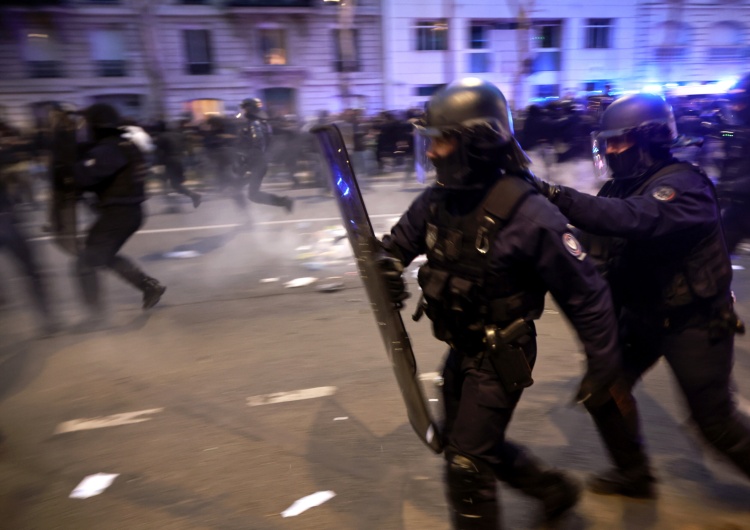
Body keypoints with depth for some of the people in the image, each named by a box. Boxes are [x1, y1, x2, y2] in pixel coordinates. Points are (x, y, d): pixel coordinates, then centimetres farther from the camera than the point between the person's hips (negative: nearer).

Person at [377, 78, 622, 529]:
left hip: (502, 357, -8)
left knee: (467, 465, 3)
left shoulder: (527, 215, -26)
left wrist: (603, 363, -12)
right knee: (465, 443, 24)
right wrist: (389, 267, -14)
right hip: (461, 350, 8)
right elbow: (400, 241, 9)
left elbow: (585, 293, -18)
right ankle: (554, 490, 46)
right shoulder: (438, 200, -6)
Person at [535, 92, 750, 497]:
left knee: (716, 422, 6)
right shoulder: (622, 188, 1)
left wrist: (558, 197, -51)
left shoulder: (684, 185, -24)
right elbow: (601, 240, 1)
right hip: (641, 314, 7)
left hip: (693, 322, -7)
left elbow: (637, 220, -45)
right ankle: (633, 474, 30)